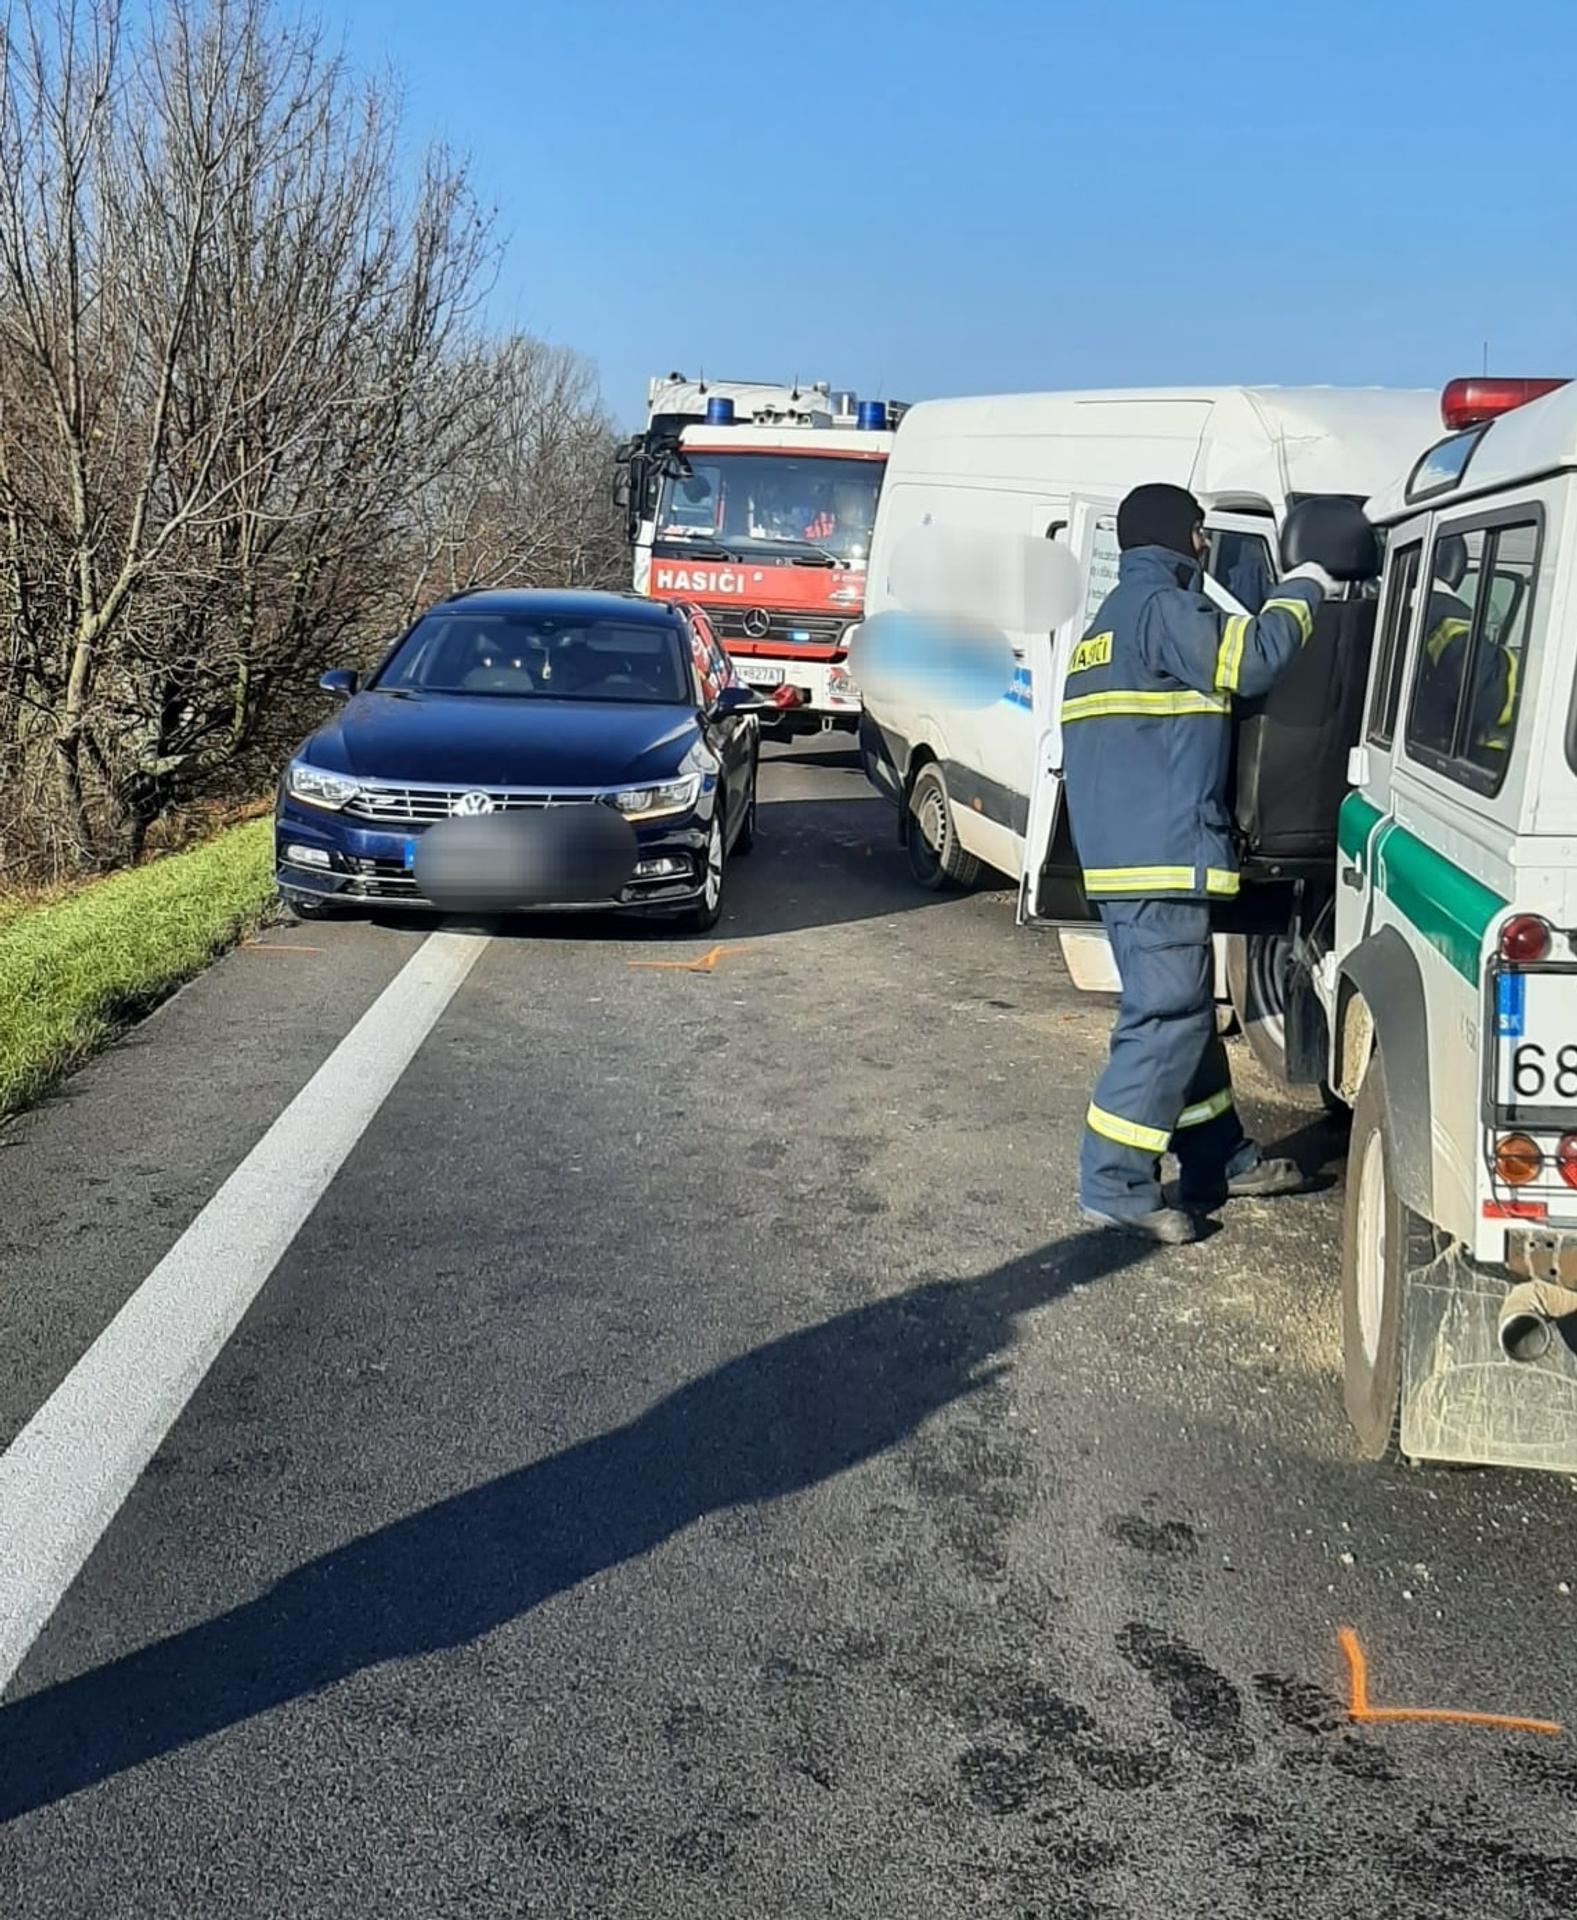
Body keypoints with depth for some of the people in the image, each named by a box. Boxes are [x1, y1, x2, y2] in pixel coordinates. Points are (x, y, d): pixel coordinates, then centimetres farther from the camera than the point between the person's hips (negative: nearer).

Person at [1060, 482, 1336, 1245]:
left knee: (1183, 1008, 16)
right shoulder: (1162, 607, -9)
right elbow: (1251, 660, -17)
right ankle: (1115, 1184, -7)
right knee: (1166, 1016, -8)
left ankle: (1221, 1160, 26)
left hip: (1120, 851, 10)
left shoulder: (1110, 620, 23)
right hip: (1160, 852, -10)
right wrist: (1299, 592, -2)